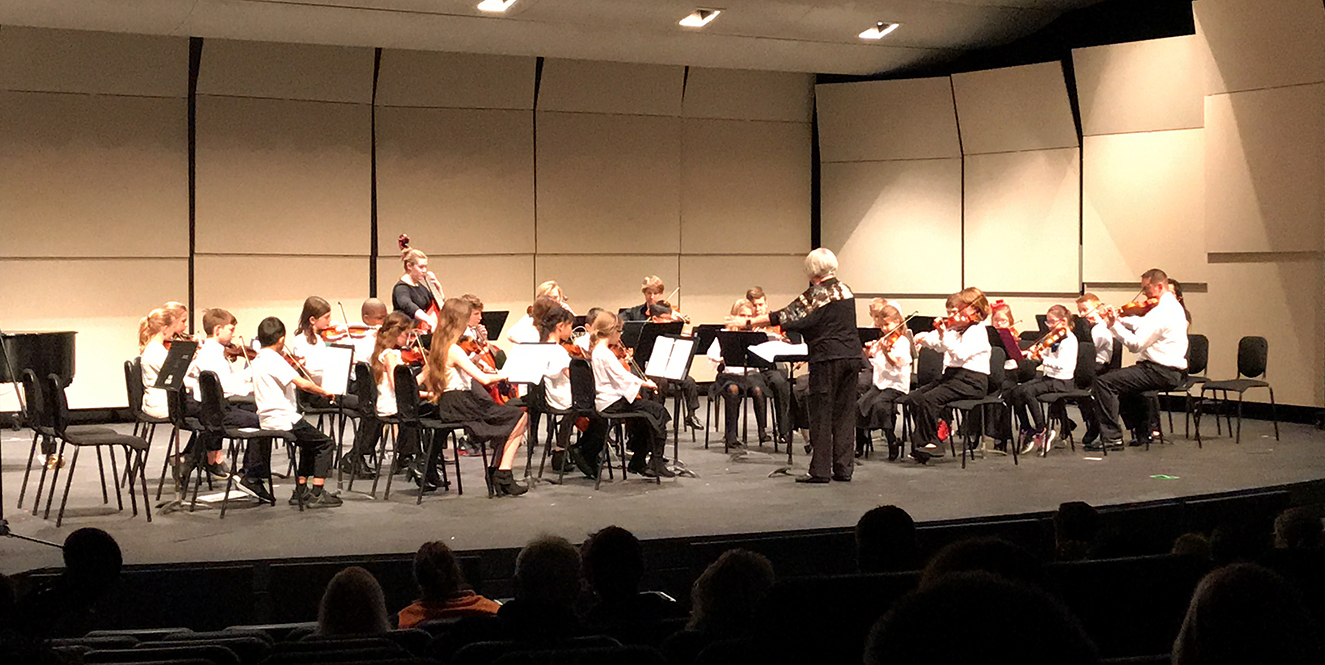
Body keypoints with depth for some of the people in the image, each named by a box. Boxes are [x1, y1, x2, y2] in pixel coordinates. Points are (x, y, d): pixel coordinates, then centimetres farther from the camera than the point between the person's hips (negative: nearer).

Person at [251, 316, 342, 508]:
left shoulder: (258, 359, 11)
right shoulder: (274, 359, -17)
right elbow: (303, 384, -25)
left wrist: (293, 368, 13)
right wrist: (324, 392, -10)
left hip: (267, 420, 10)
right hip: (284, 419, -10)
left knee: (310, 444, 26)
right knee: (326, 443, 0)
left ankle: (301, 492, 24)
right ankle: (316, 495, -3)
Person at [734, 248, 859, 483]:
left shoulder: (817, 293, -10)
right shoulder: (846, 291, 12)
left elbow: (787, 316, -12)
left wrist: (750, 322, -6)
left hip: (828, 357, -7)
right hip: (852, 355, 7)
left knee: (821, 414, -1)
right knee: (845, 413, 10)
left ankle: (820, 470, 0)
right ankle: (844, 468, 12)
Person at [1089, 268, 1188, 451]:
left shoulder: (1162, 311, -20)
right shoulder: (1172, 305, 14)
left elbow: (1135, 344, -23)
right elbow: (1142, 324, 16)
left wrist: (1114, 325, -18)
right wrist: (1118, 318, 2)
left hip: (1161, 373, -11)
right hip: (1173, 372, 11)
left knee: (1104, 383, -15)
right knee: (1122, 380, 31)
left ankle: (1111, 437, -12)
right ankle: (1142, 432, 28)